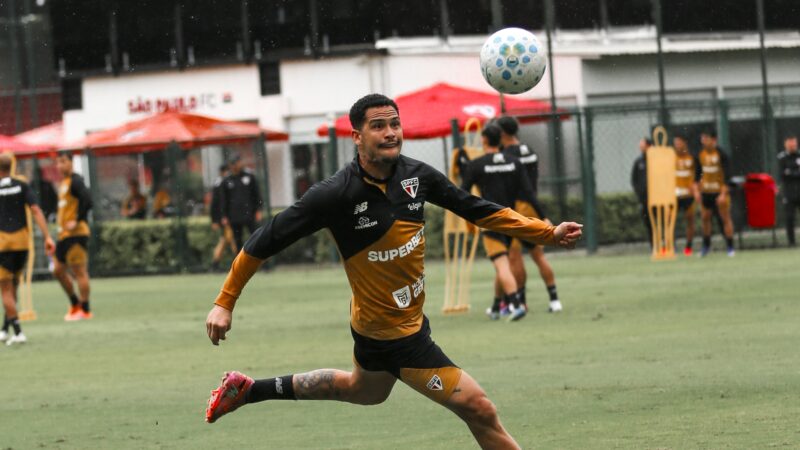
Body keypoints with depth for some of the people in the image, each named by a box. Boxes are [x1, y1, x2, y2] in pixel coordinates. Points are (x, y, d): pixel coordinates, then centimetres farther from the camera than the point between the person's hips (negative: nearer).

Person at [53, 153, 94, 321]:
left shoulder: (75, 181, -11)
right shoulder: (63, 183, 18)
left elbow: (87, 201, -23)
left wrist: (77, 221, -20)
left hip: (76, 233, -10)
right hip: (64, 235, 10)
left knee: (79, 271, -7)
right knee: (58, 271, 13)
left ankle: (84, 310, -4)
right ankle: (75, 304, 24)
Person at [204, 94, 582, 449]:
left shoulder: (416, 175, -7)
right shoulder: (336, 194, -25)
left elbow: (475, 210, 5)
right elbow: (267, 240, -18)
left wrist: (548, 233, 1)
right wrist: (224, 303, -16)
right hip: (395, 333, -9)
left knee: (363, 390, 35)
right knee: (479, 411, -8)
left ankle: (247, 390, 44)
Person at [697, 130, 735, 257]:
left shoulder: (721, 155, -10)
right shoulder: (701, 155, 5)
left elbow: (727, 175, -11)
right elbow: (698, 174, 15)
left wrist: (723, 194, -16)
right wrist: (697, 191, 10)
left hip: (720, 192, -5)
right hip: (705, 192, 5)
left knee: (725, 218, -2)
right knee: (705, 218, 7)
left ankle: (730, 247, 3)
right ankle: (706, 245, 20)